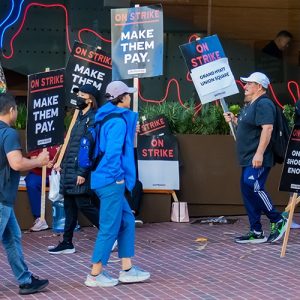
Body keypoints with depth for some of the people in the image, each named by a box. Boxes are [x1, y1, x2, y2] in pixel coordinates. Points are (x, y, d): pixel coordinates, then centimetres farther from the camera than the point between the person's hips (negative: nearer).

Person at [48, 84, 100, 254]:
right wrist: (63, 164, 20)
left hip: (81, 172, -9)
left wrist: (83, 172, -21)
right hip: (70, 170, 9)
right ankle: (67, 243, 14)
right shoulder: (80, 118, 18)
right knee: (70, 205, 10)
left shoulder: (93, 119, -11)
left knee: (84, 204, -10)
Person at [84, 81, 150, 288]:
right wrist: (118, 176, -16)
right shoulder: (118, 121, -15)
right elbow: (113, 151, -23)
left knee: (127, 221, 14)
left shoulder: (108, 117, 14)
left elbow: (105, 147, 20)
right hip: (111, 181, -10)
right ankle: (95, 275, 3)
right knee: (110, 227, -3)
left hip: (106, 180, 10)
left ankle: (127, 270, 17)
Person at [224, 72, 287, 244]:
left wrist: (259, 153, -29)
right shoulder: (250, 105, 20)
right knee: (248, 191, 8)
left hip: (258, 160, -11)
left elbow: (267, 128, -23)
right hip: (249, 160, 11)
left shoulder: (263, 104, -13)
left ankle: (278, 221, -8)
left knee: (253, 188, -20)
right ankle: (256, 233, 11)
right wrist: (234, 120, 13)